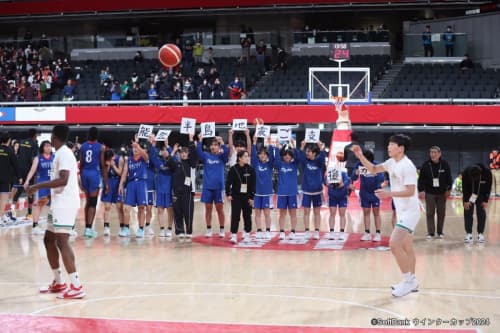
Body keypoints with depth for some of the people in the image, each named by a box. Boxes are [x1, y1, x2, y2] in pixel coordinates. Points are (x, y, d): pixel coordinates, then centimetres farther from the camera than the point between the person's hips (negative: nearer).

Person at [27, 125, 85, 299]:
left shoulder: (63, 153, -14)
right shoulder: (63, 153, 17)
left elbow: (63, 180, -26)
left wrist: (39, 186, -22)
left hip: (65, 204, -11)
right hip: (60, 203, 11)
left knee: (62, 241, -16)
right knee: (49, 239, 15)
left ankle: (76, 286, -18)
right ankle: (58, 282, 22)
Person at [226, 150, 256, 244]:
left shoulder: (251, 170, -2)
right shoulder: (233, 169, -6)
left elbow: (253, 184, -1)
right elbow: (228, 182, -3)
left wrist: (252, 197, -4)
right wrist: (228, 194, -8)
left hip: (247, 196, 2)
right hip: (236, 196, -2)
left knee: (247, 216, 9)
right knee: (235, 216, -4)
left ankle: (247, 234, 21)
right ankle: (234, 235, -2)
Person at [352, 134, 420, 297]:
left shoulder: (407, 166, -21)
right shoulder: (392, 162, 6)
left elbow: (410, 192, -26)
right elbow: (374, 169, 15)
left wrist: (390, 194, -36)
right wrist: (361, 156, 1)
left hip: (410, 211, -10)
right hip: (402, 211, 10)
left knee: (394, 244, -18)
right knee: (406, 247, 15)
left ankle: (408, 280, -8)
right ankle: (411, 281, 25)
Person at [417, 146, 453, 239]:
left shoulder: (445, 164, -4)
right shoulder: (425, 165, -7)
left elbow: (449, 178, 3)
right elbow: (421, 179, -5)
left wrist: (448, 189, -1)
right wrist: (421, 190, -10)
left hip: (442, 193, 1)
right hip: (429, 193, -1)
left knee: (441, 213, 8)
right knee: (430, 213, 0)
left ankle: (440, 232, 20)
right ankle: (431, 233, 5)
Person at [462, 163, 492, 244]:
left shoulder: (487, 173, -29)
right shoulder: (466, 172, -31)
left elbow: (488, 187, -16)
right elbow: (464, 187, -19)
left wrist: (485, 201, -13)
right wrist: (466, 200, -16)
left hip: (481, 195, 0)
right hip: (469, 194, 0)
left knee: (481, 213, -1)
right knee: (468, 213, -4)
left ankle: (480, 234, 6)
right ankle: (469, 234, 0)